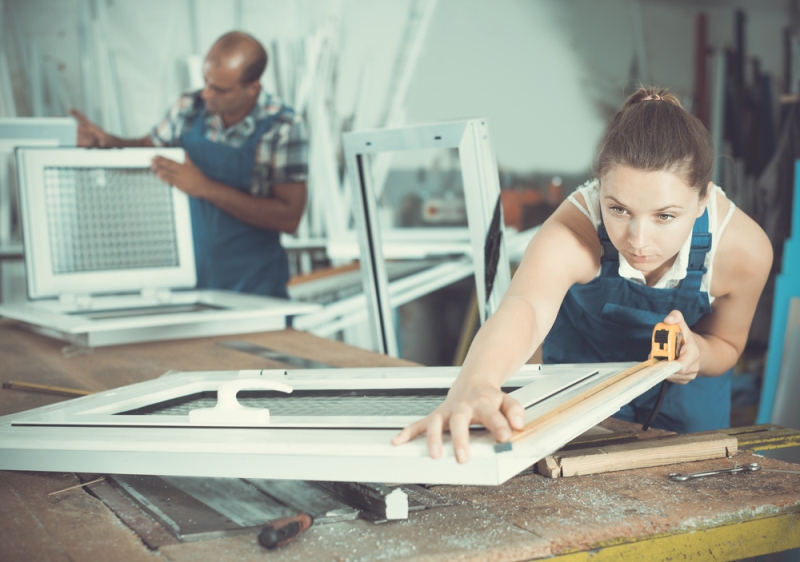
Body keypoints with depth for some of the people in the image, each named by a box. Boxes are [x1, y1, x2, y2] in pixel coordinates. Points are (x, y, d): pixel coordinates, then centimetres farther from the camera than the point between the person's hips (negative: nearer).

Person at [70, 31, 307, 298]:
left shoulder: (283, 128, -9)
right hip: (187, 274, 4)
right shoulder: (190, 108, 3)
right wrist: (106, 141, -2)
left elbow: (288, 217, -16)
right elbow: (148, 148, 20)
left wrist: (206, 188, -20)